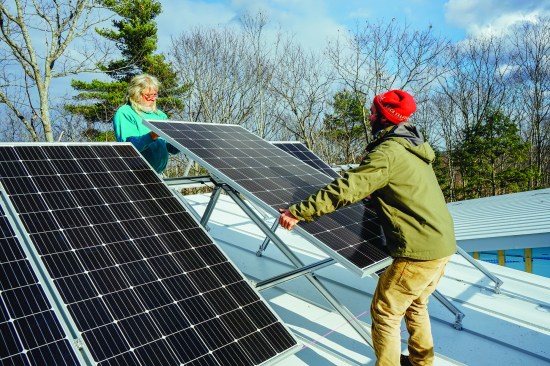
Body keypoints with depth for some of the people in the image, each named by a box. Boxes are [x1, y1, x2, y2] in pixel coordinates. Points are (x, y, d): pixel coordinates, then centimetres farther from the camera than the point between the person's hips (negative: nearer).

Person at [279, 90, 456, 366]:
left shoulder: (388, 152, -16)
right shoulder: (412, 150, 14)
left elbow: (346, 188, -25)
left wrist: (298, 212, -24)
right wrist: (370, 194, 42)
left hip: (419, 251, -10)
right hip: (444, 246, 10)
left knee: (384, 313, 6)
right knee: (415, 305, 26)